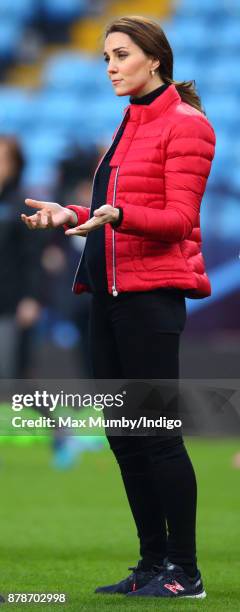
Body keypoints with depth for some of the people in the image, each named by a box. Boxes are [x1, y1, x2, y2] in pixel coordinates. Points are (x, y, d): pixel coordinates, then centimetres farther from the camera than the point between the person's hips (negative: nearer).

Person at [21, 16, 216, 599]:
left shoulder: (185, 124, -6)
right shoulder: (129, 127, 20)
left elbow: (178, 219, -13)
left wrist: (117, 216, -28)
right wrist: (73, 216, 9)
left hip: (153, 295, -9)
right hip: (109, 289, 9)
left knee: (156, 434, -8)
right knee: (123, 435, 8)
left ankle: (184, 572, -2)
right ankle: (153, 562, 14)